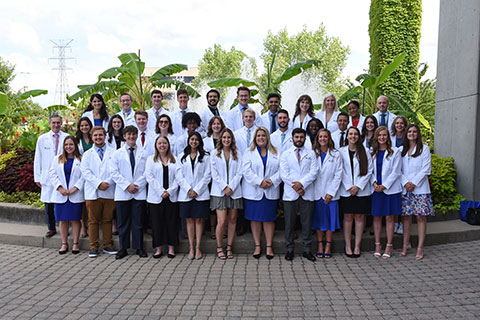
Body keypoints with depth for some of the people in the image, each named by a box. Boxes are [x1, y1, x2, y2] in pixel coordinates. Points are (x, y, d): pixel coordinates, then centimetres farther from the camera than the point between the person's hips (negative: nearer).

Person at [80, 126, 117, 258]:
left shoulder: (113, 152, 10)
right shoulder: (87, 154, 12)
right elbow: (85, 172, 1)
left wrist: (108, 182, -14)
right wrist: (98, 183, -12)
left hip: (109, 192, 0)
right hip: (92, 193, 0)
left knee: (108, 220, 5)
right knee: (93, 220, 2)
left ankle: (108, 246, 14)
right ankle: (93, 247, 9)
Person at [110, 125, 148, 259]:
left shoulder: (143, 154, 7)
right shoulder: (117, 154, 6)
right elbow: (114, 173, 0)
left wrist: (137, 185, -9)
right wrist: (127, 185, -9)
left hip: (139, 193, 0)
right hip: (122, 193, 0)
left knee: (138, 222, 4)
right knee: (123, 222, 4)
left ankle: (139, 248, 13)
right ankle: (123, 248, 14)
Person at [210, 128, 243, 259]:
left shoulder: (237, 155, 10)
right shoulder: (215, 154, 5)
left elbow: (239, 173, 3)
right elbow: (214, 174, -1)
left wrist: (231, 187, -9)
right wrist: (224, 187, -9)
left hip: (234, 191, 2)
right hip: (219, 191, -2)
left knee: (232, 220, 5)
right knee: (222, 221, -9)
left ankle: (229, 247, 16)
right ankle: (219, 247, 7)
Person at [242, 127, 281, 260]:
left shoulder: (275, 153, 9)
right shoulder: (249, 152, 5)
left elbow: (281, 170, 2)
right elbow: (246, 171, -6)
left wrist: (272, 181, -14)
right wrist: (259, 182, -15)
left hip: (271, 192, 1)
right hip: (253, 192, -1)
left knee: (269, 218, 3)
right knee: (255, 219, 3)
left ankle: (269, 246, 10)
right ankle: (257, 246, 12)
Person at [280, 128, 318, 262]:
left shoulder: (311, 154, 11)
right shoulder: (285, 154, 10)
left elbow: (314, 172, -1)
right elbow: (284, 174, -1)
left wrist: (301, 183, -14)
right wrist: (295, 187, -11)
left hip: (307, 194, 0)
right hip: (290, 194, 0)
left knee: (307, 223, 3)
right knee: (289, 223, 3)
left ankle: (307, 249, 13)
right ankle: (289, 249, 13)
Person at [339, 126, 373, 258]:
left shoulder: (365, 152, 5)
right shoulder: (341, 152, 4)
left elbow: (369, 171, 0)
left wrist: (358, 186, -9)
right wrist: (349, 187, -8)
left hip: (362, 190, 0)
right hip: (346, 191, 0)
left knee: (360, 217, 3)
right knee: (348, 217, 2)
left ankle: (357, 246, 10)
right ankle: (348, 246, 9)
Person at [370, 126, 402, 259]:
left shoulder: (394, 152, 0)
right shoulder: (372, 152, 9)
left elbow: (396, 172, -5)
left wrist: (384, 186, -12)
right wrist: (374, 183, -9)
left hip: (390, 189, -3)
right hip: (376, 189, 3)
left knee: (389, 218, 2)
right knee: (376, 217, 6)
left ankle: (389, 246, 10)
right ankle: (377, 245, 15)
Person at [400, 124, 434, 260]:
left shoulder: (424, 149, 3)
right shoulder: (401, 150, 12)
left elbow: (426, 170, -4)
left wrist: (414, 183, -11)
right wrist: (405, 183, -7)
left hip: (420, 188, -3)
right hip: (404, 188, 3)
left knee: (421, 217, -4)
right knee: (406, 217, 5)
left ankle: (420, 248, 1)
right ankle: (406, 244, 17)